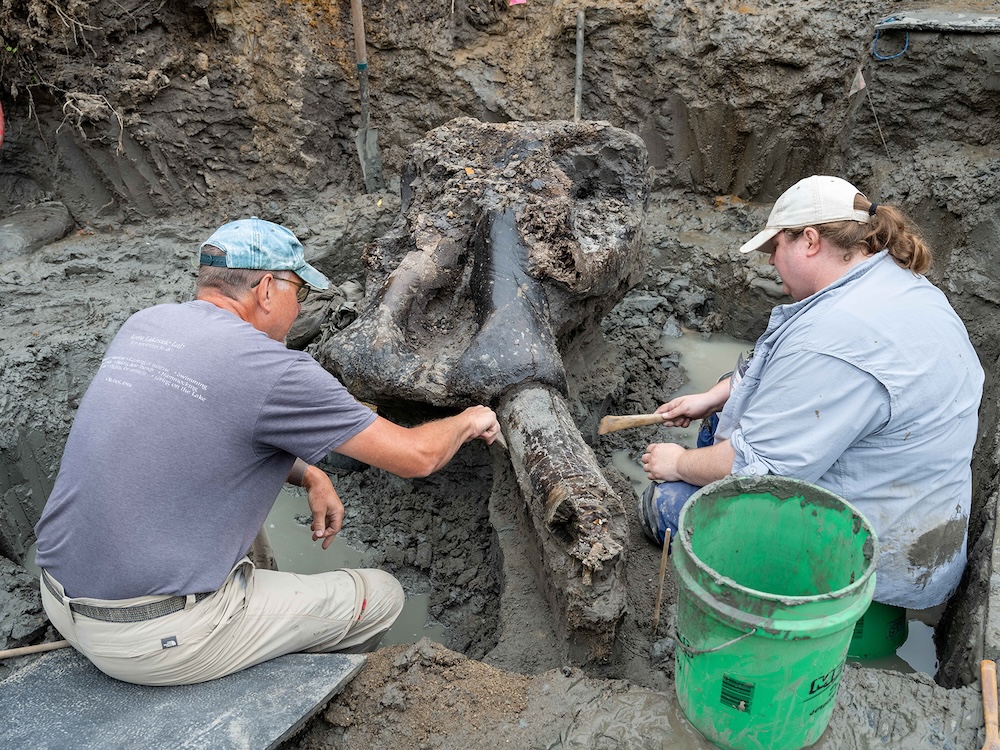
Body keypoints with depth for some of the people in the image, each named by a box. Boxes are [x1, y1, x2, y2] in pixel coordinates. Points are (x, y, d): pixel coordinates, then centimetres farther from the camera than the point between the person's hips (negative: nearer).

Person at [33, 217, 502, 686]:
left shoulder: (144, 324, 3)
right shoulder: (268, 368, -19)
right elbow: (416, 456, -13)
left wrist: (309, 475, 13)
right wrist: (468, 421, 8)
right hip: (157, 639, -8)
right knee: (380, 596, 5)